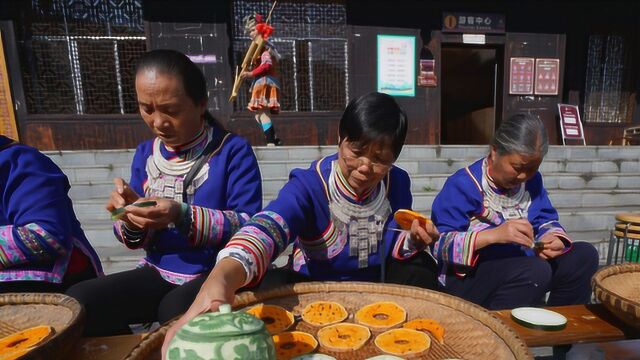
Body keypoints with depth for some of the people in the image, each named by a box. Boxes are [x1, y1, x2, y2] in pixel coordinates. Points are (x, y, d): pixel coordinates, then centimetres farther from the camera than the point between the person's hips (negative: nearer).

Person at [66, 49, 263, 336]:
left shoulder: (233, 151, -9)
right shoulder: (145, 154, 7)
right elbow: (138, 239, 12)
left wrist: (182, 216, -28)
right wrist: (130, 218, -12)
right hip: (160, 272, 6)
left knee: (176, 311, -33)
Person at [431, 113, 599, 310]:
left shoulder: (532, 180, 7)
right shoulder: (462, 185, -17)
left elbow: (547, 221, 12)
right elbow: (440, 244, -22)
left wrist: (554, 239, -13)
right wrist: (494, 234, -33)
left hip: (522, 266, 8)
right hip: (467, 277, -7)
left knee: (585, 254, -2)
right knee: (536, 270, -30)